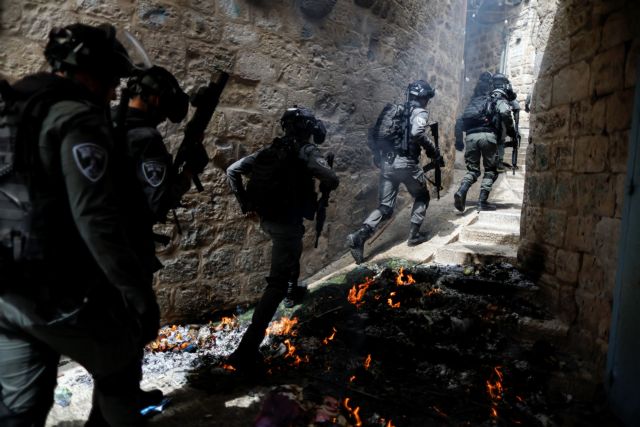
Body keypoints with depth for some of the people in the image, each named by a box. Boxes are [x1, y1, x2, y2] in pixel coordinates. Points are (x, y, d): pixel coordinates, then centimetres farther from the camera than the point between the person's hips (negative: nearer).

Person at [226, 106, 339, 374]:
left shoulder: (270, 150, 9)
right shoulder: (307, 152, -8)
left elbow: (232, 171, 5)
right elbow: (332, 180, -21)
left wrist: (245, 203, 9)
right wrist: (323, 188, 2)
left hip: (267, 219, 8)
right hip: (287, 223, -7)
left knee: (292, 251, 39)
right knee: (277, 284, -8)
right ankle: (247, 350, -14)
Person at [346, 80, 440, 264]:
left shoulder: (394, 111, 19)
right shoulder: (420, 112, 0)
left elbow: (374, 135, 16)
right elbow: (417, 133, -22)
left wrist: (378, 154, 27)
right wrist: (434, 152, -11)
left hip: (386, 163, 6)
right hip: (406, 163, -5)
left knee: (385, 208, 7)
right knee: (422, 197, 21)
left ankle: (359, 235, -14)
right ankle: (414, 235, 16)